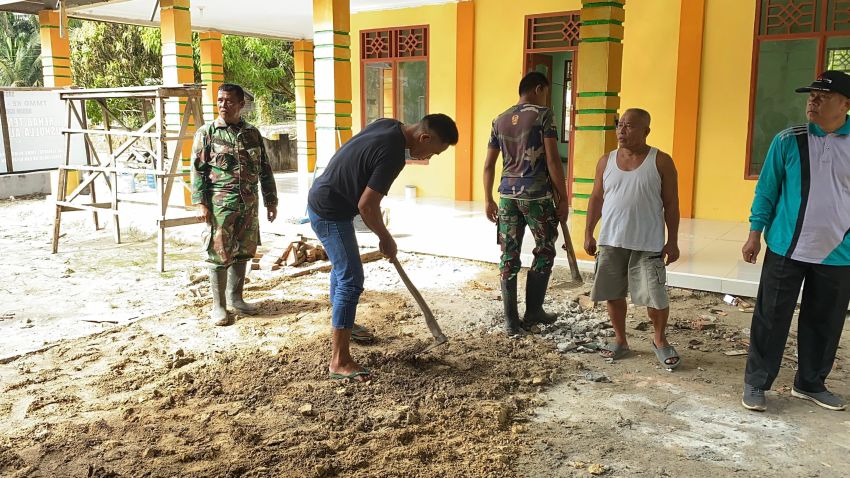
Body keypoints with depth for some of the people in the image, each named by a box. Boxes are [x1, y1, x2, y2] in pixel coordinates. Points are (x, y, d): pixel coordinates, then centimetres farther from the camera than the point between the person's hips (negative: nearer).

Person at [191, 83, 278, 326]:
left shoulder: (252, 133, 9)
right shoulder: (207, 133, -1)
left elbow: (264, 169, 13)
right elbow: (197, 170, -3)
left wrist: (271, 200, 11)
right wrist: (201, 203, -11)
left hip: (249, 204, 4)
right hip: (220, 204, -4)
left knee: (243, 252, 11)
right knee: (219, 254, -1)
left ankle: (235, 298, 27)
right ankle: (218, 306, 10)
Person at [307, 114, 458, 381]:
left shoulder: (388, 125, 1)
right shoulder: (393, 154, -27)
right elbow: (366, 206, -26)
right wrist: (385, 239, -10)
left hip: (322, 201, 10)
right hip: (330, 213, -10)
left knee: (342, 268, 25)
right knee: (351, 280, -11)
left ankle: (341, 324, 45)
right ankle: (339, 361, -9)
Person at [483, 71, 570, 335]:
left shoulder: (500, 120, 12)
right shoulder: (543, 115, -4)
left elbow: (488, 165, 12)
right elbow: (552, 160, -11)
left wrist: (489, 200, 19)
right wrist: (563, 198, -5)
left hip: (508, 193, 5)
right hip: (536, 194, -5)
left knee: (509, 256, 6)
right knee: (544, 252, 12)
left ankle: (511, 320, 10)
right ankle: (533, 311, 16)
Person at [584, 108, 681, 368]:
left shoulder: (661, 161, -3)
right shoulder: (606, 161, 6)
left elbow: (671, 204, -2)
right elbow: (596, 199, 12)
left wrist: (672, 241, -5)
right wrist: (589, 233, 7)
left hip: (648, 243, -3)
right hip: (610, 241, 3)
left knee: (655, 296, 0)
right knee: (613, 293, 9)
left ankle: (660, 340, 23)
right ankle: (620, 340, 27)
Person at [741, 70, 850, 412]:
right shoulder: (788, 141, -4)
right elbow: (766, 189, 1)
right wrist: (755, 233, -3)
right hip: (786, 248, -2)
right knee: (771, 319, 4)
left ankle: (810, 383, 30)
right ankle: (756, 383, 16)